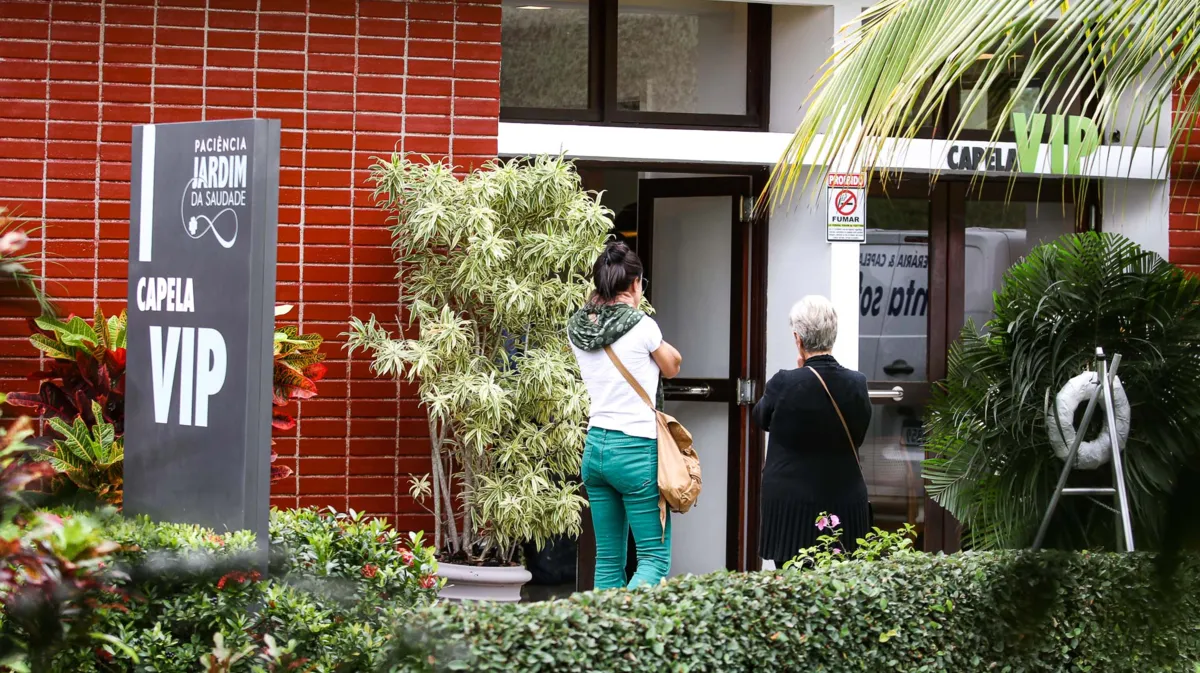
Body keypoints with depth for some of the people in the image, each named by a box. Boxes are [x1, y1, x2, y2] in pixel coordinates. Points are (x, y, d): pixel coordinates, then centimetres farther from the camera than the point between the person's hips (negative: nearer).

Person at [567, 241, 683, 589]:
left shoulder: (578, 329, 5)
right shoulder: (642, 327, -12)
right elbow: (671, 367, 8)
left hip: (595, 446, 6)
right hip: (637, 449, -6)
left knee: (608, 560, 10)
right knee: (655, 558, -3)